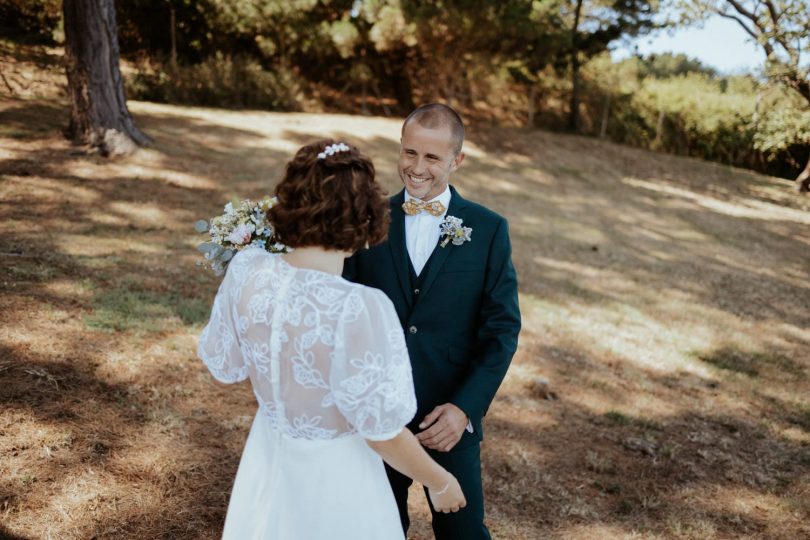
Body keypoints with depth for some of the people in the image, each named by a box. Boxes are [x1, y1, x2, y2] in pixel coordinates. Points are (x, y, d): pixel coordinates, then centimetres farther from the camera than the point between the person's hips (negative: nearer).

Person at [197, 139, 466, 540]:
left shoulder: (245, 270, -17)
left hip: (268, 457, 5)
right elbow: (381, 433, -22)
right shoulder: (359, 309, -33)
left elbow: (224, 364, 0)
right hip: (333, 477, -5)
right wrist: (440, 483, -6)